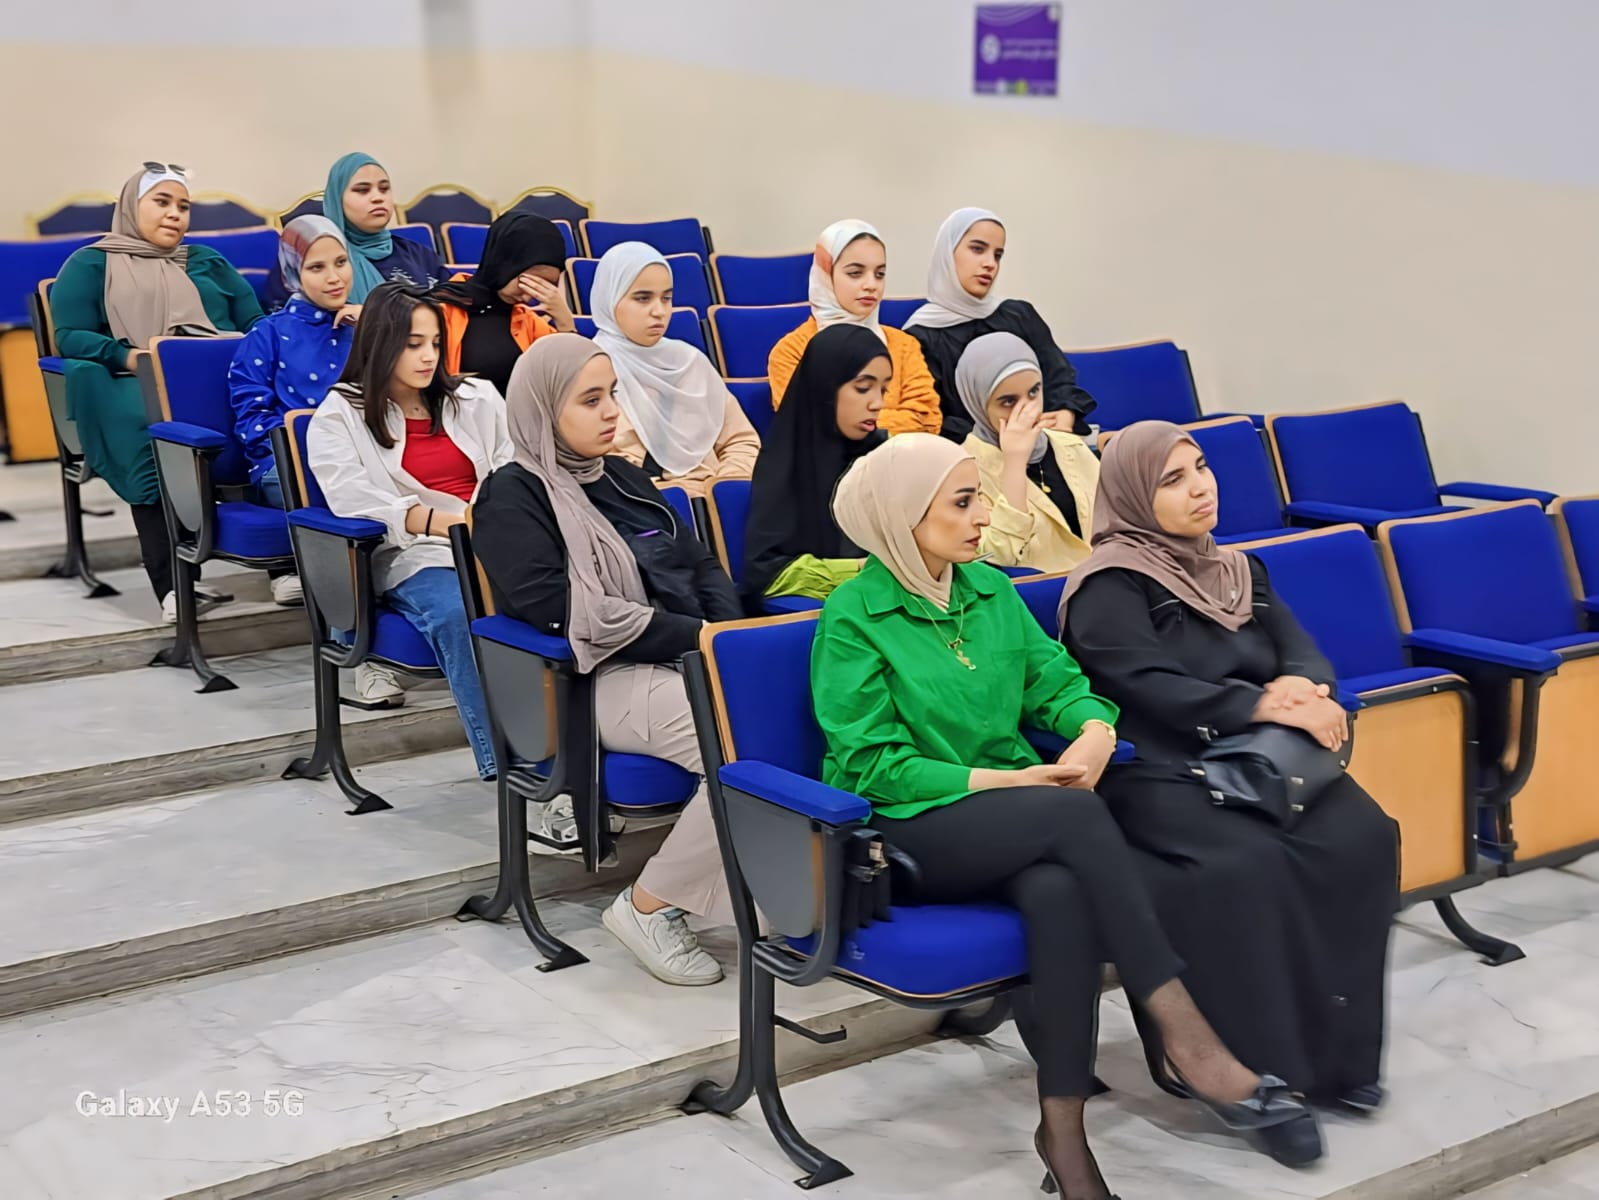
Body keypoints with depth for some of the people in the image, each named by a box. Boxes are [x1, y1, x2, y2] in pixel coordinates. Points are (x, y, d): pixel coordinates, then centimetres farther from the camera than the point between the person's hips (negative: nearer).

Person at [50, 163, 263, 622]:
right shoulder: (90, 264, 17)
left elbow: (257, 322, 21)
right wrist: (129, 357, -14)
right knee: (154, 431, -41)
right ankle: (171, 585, -44)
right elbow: (70, 337, 3)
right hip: (138, 384, -3)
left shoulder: (207, 261, 29)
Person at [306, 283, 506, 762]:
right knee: (458, 615, -38)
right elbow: (353, 500, -7)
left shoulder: (476, 398, 21)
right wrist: (443, 522, -21)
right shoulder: (340, 416, 9)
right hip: (410, 555, -3)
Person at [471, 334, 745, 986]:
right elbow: (564, 611, -14)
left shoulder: (622, 476, 22)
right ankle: (649, 907, -12)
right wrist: (696, 636, -15)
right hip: (613, 682, -7)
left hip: (691, 658, 7)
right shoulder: (513, 498, -1)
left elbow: (703, 565, 20)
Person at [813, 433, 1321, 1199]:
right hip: (907, 832, -4)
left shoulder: (990, 590, 10)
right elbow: (874, 764, -12)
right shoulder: (853, 618, -8)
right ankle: (1187, 1035, -29)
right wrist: (1001, 780, -18)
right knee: (1075, 814, -32)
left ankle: (1063, 1127, -28)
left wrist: (1095, 729, -14)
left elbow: (1057, 682, 10)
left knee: (1059, 890, -33)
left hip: (1012, 822, 5)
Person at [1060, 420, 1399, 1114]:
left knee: (1361, 835, -21)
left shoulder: (1239, 572, 21)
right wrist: (1264, 705, -21)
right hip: (1156, 772, -6)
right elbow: (1153, 688, -14)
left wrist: (1299, 687, -14)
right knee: (1246, 861, -34)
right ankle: (1260, 1065, -21)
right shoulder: (1110, 587, -1)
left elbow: (1303, 651, 11)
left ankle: (1339, 1052, -13)